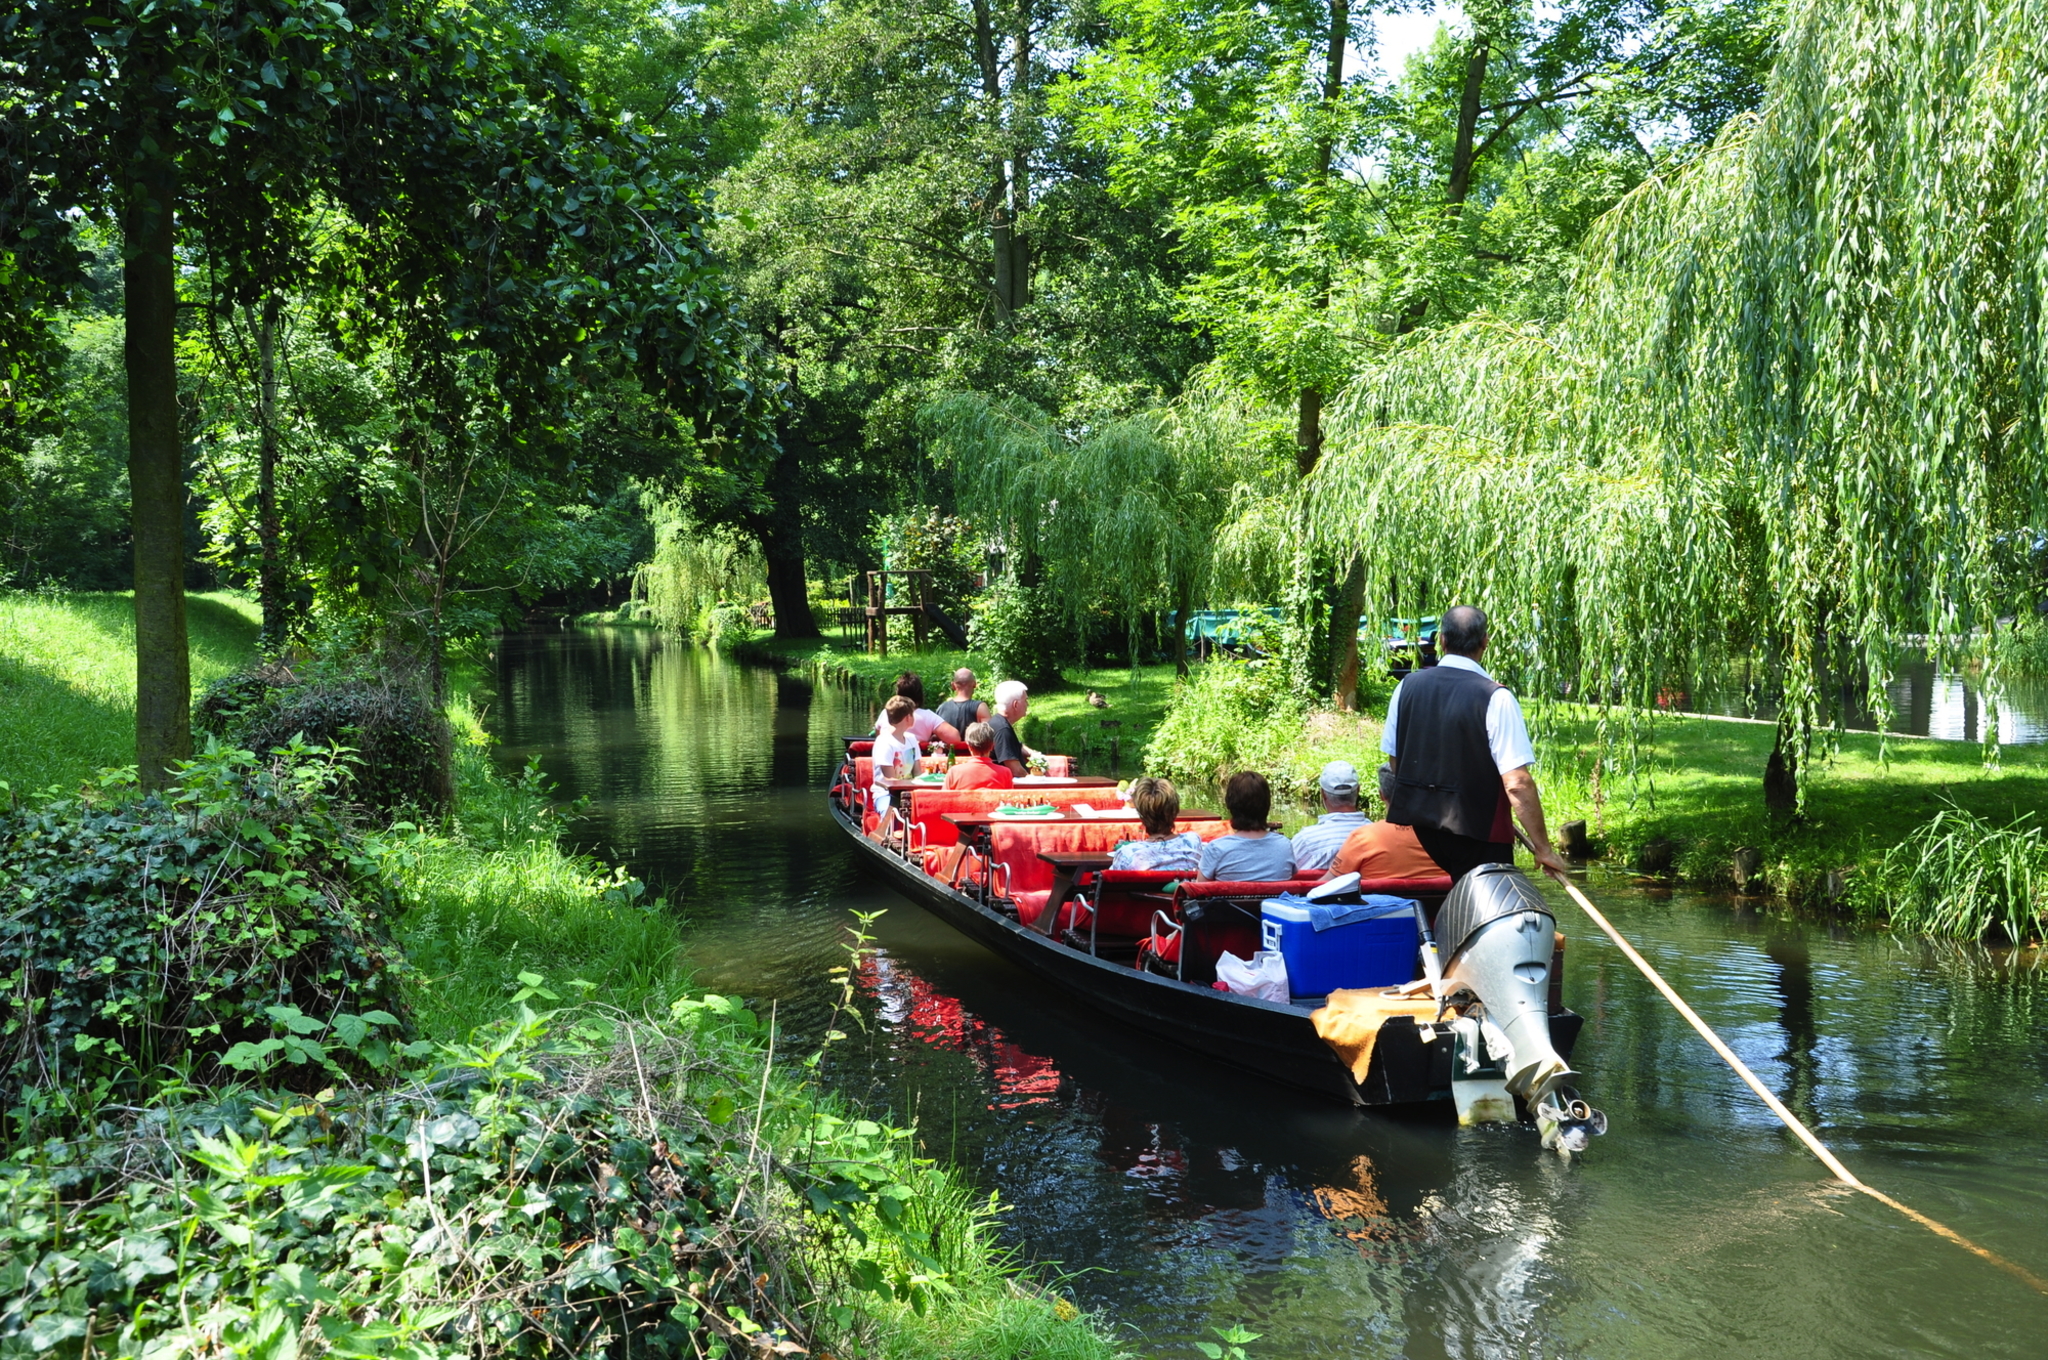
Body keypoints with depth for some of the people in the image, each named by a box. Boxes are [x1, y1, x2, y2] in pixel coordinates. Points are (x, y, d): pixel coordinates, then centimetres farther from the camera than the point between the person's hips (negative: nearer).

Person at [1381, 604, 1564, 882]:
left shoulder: (1407, 687, 2)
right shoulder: (1496, 698, -14)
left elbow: (1393, 763, 11)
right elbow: (1517, 784, -18)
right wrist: (1543, 849, -11)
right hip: (1478, 828, -5)